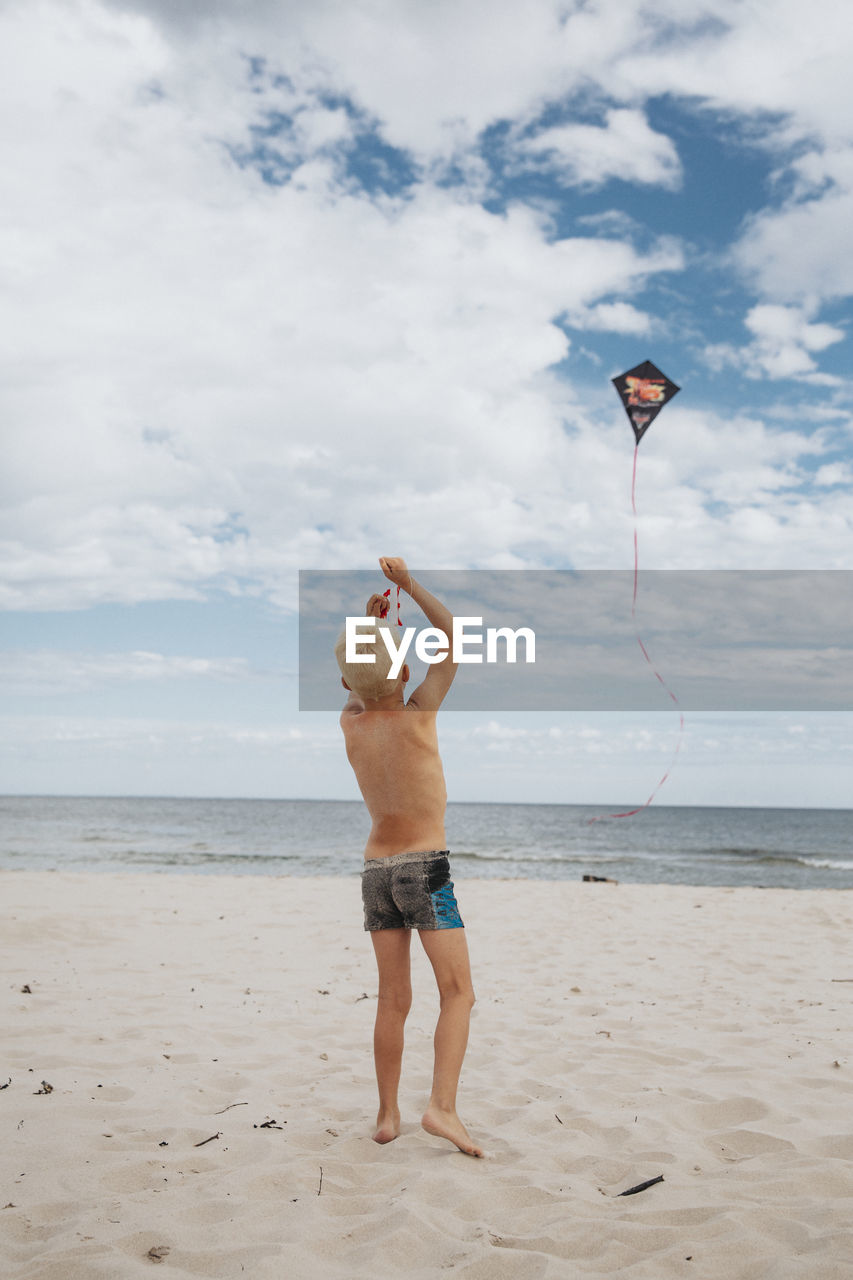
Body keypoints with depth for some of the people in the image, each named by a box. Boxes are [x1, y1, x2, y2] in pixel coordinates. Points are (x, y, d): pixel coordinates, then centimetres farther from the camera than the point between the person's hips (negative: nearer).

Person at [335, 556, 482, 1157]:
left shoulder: (350, 725, 2)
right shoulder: (416, 715, -9)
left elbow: (355, 691, 27)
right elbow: (455, 637, -1)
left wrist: (368, 626, 22)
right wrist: (409, 582, 5)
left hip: (377, 871, 5)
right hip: (427, 867, -5)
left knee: (394, 1001, 11)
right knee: (459, 994, -1)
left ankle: (388, 1115, 15)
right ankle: (443, 1106, -15)